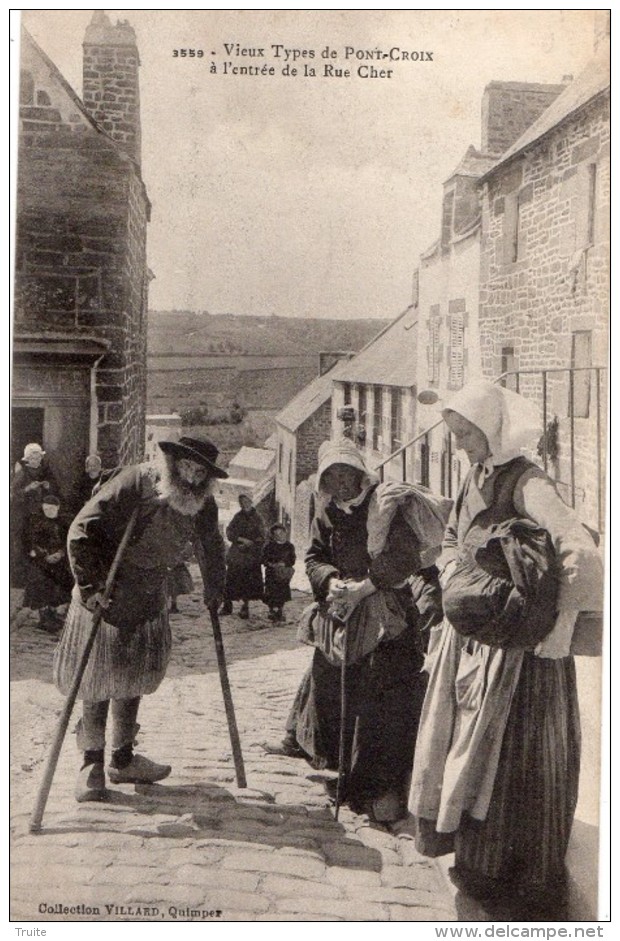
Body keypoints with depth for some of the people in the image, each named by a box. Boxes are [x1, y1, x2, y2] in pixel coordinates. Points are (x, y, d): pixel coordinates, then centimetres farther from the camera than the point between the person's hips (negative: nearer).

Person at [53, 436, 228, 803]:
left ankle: (123, 758, 24)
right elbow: (82, 531, -22)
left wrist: (215, 588, 20)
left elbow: (212, 547, 17)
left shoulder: (204, 504, -3)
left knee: (135, 678, 12)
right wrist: (91, 587, -25)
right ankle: (92, 762, 13)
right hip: (106, 596, -5)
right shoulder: (133, 483, -22)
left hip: (150, 601, 5)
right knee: (99, 678, 0)